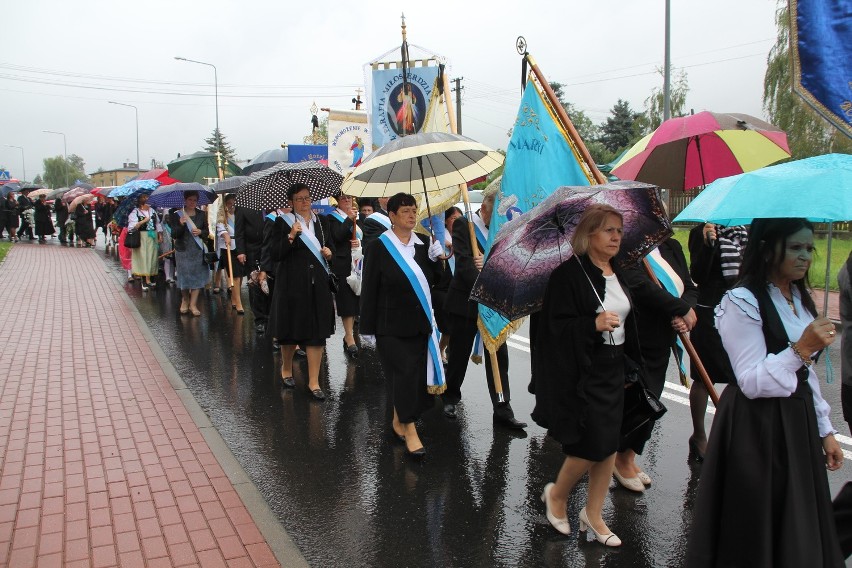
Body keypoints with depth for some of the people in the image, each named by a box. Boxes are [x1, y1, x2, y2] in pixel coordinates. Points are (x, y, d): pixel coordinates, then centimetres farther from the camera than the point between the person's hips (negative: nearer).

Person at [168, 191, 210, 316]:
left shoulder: (202, 214, 4)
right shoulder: (177, 215, -4)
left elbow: (206, 230, 12)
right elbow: (174, 235, -8)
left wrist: (200, 232, -10)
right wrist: (181, 225, -25)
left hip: (198, 249, 2)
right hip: (183, 249, -2)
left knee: (197, 276, 0)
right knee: (184, 276, 7)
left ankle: (193, 304, 6)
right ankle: (185, 300, 31)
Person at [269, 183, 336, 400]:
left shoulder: (321, 220, 10)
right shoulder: (283, 221, -2)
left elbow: (331, 247, 18)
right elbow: (275, 254, -8)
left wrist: (329, 253, -4)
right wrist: (291, 237, -21)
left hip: (318, 284, 3)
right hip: (292, 283, -3)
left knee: (317, 332, 0)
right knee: (291, 330, 10)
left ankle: (313, 381, 7)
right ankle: (286, 369, 37)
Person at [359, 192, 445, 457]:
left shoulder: (423, 244, 6)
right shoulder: (380, 246, -7)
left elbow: (433, 281, 10)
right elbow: (369, 289, -7)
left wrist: (435, 260, -9)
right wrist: (367, 329, -8)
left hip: (419, 322, 5)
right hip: (391, 324, -5)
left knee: (415, 375, 8)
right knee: (404, 373, -6)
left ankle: (398, 421, 30)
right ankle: (410, 430, 7)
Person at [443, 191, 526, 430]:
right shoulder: (463, 225, -7)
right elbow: (464, 262, -18)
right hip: (466, 301, -4)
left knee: (499, 356, 3)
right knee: (459, 354, 9)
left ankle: (503, 409, 9)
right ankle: (450, 398, 31)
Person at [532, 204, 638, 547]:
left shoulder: (618, 273, 8)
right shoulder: (569, 274, -15)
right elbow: (555, 326, -18)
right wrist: (594, 324, -28)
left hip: (613, 370, 7)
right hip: (581, 373, -7)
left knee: (609, 446, 10)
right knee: (592, 446, -4)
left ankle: (593, 514, 27)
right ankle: (556, 495, 25)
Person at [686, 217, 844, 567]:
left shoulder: (799, 298, 10)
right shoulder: (742, 301, -16)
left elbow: (806, 375, 15)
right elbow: (752, 382, -19)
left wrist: (824, 430, 15)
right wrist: (800, 349, -27)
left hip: (798, 421, 8)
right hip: (756, 429, -8)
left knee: (799, 529, 16)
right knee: (757, 531, 5)